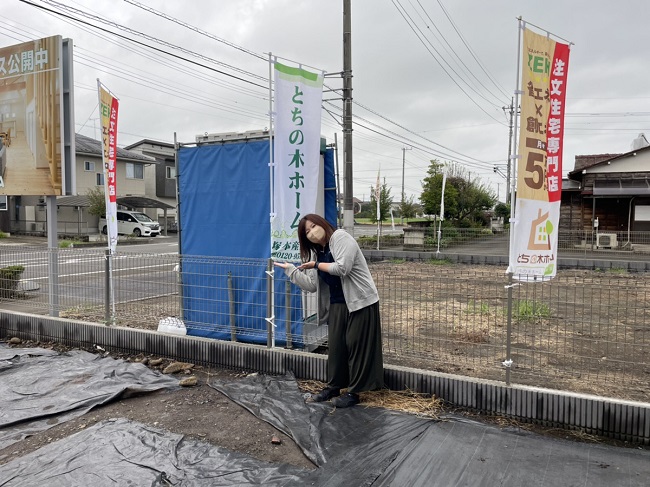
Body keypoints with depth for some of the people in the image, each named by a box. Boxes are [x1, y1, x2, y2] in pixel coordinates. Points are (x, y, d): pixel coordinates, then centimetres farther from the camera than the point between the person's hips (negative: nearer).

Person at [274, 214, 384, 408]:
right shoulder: (316, 253, 12)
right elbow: (312, 285, 6)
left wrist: (317, 265, -10)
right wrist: (290, 269, 5)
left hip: (360, 301, -7)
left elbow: (342, 268, -22)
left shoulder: (340, 237, -10)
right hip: (336, 304, 7)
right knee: (335, 345, 11)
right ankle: (334, 386, 26)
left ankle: (354, 392, 10)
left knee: (356, 345, 0)